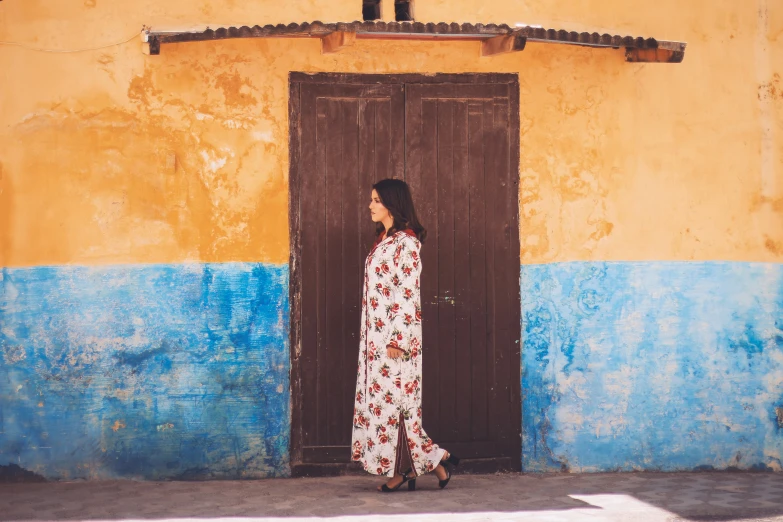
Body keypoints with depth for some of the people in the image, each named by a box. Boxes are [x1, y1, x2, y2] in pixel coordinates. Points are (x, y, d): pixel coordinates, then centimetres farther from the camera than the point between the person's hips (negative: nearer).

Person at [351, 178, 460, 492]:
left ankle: (436, 460, 3)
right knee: (382, 397, 7)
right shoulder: (383, 240, 15)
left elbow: (408, 293, -17)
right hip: (376, 335, 9)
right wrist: (371, 336, 18)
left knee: (394, 397, -6)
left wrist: (397, 340, -20)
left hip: (395, 335, -9)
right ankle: (403, 469, 10)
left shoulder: (405, 242, -13)